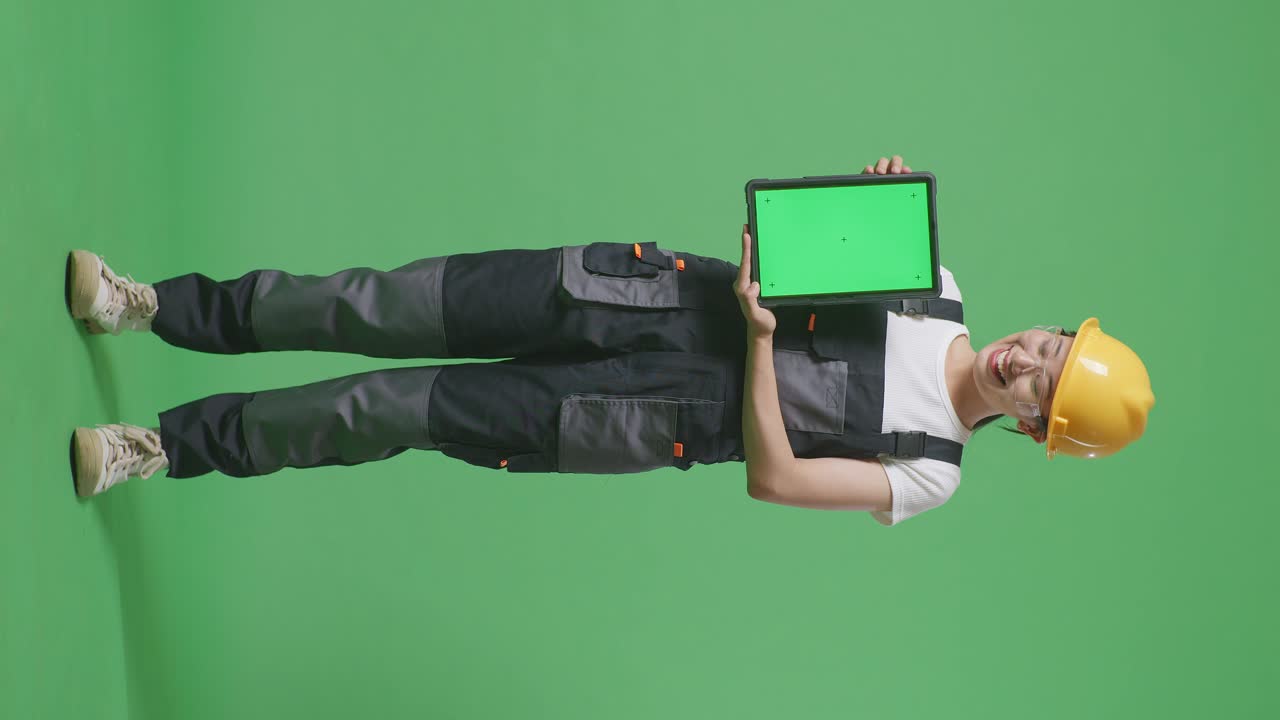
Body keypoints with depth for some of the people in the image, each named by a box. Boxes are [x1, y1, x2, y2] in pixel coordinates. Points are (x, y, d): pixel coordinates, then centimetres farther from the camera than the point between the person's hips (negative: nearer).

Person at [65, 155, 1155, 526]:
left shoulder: (930, 472, -4)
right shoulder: (935, 286, 8)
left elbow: (773, 478, -14)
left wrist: (758, 333, -22)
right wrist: (876, 193, -5)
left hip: (667, 420, -4)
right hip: (670, 292, 4)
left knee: (408, 410, -11)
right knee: (392, 308, -9)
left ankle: (180, 446, 5)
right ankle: (165, 307, 3)